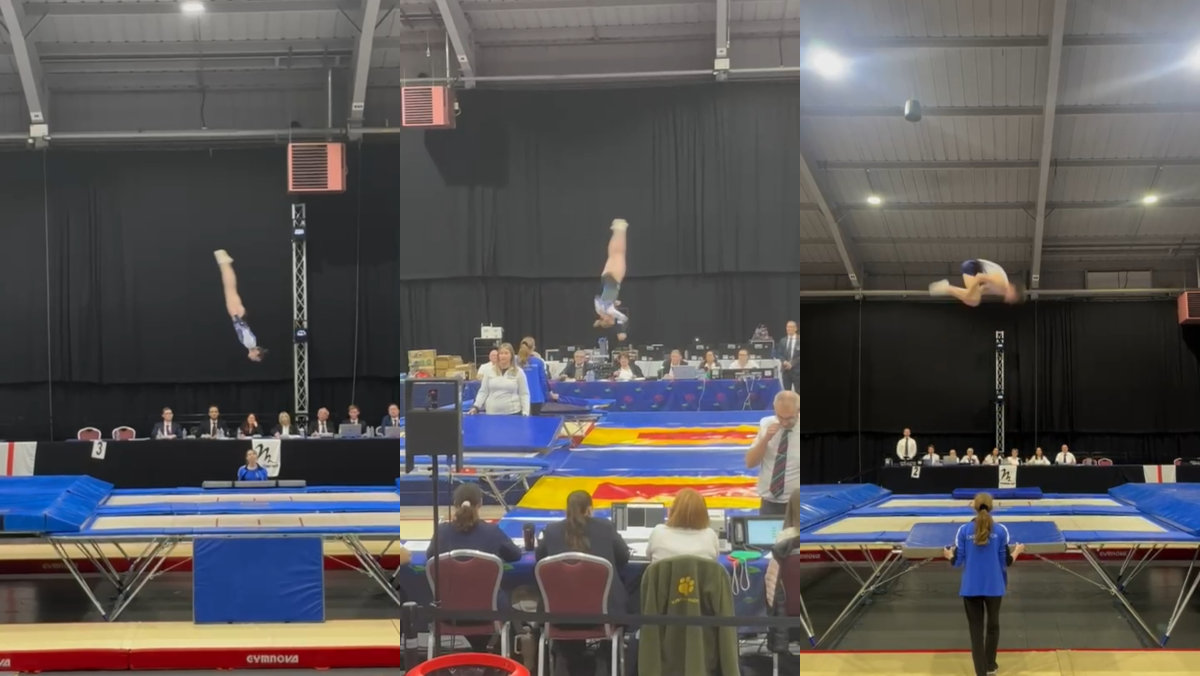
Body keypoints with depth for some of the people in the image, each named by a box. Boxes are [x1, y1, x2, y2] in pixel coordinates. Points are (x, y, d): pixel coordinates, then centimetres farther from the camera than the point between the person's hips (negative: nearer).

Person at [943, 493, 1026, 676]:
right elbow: (1006, 562, -3)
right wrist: (1017, 552, 18)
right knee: (992, 625, 22)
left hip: (971, 588, -1)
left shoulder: (964, 530, -6)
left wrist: (950, 555, 20)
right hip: (993, 587, 1)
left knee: (976, 630, 4)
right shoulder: (1000, 530, -6)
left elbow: (958, 562, -3)